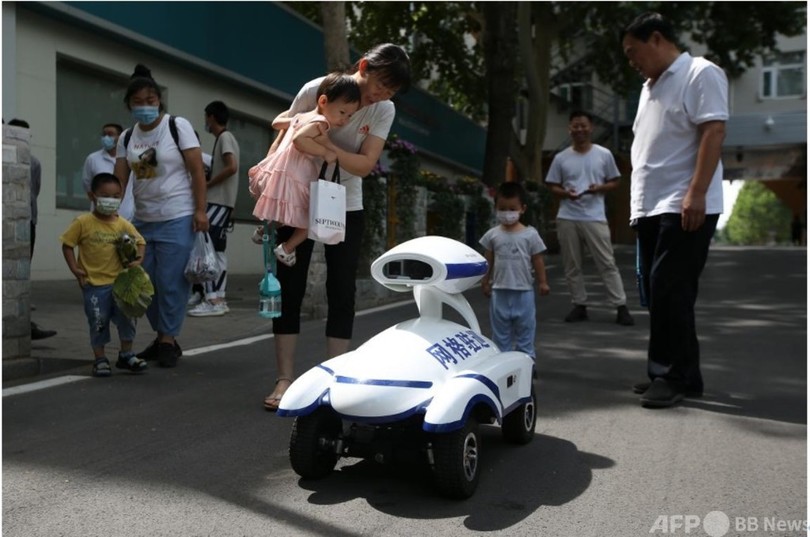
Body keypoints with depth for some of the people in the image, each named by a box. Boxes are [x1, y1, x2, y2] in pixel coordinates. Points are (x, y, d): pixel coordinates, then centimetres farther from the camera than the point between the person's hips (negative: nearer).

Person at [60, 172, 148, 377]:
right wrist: (75, 268, -10)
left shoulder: (123, 224, 1)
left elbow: (140, 242, 9)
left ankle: (126, 354, 24)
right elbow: (67, 245, -2)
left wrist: (137, 260, -8)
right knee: (98, 322, 4)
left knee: (127, 319, 7)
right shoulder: (83, 223, -7)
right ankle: (100, 359, 19)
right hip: (94, 284, -3)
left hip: (120, 281, 3)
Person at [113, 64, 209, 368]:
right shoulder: (127, 137, 8)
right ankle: (162, 338, 24)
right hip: (142, 220, 6)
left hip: (177, 219, -5)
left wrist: (200, 211, -15)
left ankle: (168, 341, 10)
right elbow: (119, 180, 5)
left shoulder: (178, 126, -5)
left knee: (172, 282, -3)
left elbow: (197, 171, -8)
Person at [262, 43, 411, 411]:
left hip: (345, 207, 2)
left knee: (342, 292, -2)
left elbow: (365, 165, -16)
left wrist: (328, 144, -32)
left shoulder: (384, 110, -7)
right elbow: (283, 137, -6)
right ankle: (284, 379, 6)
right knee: (289, 287, -2)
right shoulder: (315, 90, -13)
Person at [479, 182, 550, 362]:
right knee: (500, 329, 10)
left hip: (523, 291, -1)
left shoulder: (530, 234, -3)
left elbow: (537, 260, 1)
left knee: (525, 327, 8)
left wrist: (542, 282, -2)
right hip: (499, 291, 1)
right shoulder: (492, 235, 0)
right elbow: (488, 261, 6)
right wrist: (485, 281, 2)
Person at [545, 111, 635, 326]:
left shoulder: (604, 154, 4)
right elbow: (552, 186, 10)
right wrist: (565, 193, -11)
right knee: (572, 265, 6)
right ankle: (579, 305, 17)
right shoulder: (561, 158, 6)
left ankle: (621, 307, -1)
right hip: (567, 218, 2)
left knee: (607, 263, -4)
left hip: (595, 217, -2)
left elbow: (614, 182, 9)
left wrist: (600, 188, -12)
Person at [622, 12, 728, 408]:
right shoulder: (650, 87, 22)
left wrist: (696, 193, -22)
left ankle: (674, 376, -1)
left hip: (683, 208, -9)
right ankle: (677, 374, 16)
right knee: (660, 294, 8)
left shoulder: (701, 74, -3)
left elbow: (714, 132, -13)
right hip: (650, 209, 9)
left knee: (670, 293, -11)